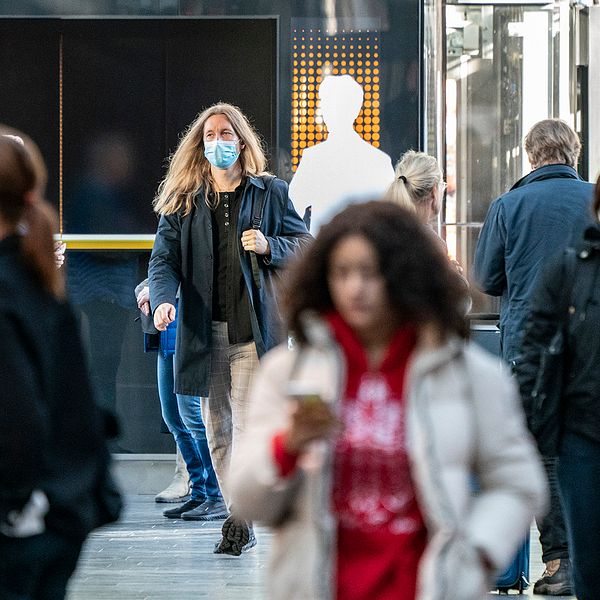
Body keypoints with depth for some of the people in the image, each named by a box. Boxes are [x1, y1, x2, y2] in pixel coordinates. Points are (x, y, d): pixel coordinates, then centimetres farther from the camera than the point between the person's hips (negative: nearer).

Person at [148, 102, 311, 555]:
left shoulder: (270, 192, 5)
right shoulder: (182, 200, 9)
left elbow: (304, 242, 9)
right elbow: (164, 258, 1)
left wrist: (268, 246, -11)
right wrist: (163, 299, -18)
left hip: (253, 329, -3)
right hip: (204, 330, 3)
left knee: (248, 425, -11)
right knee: (217, 432, 7)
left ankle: (240, 519, -4)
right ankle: (241, 520, 17)